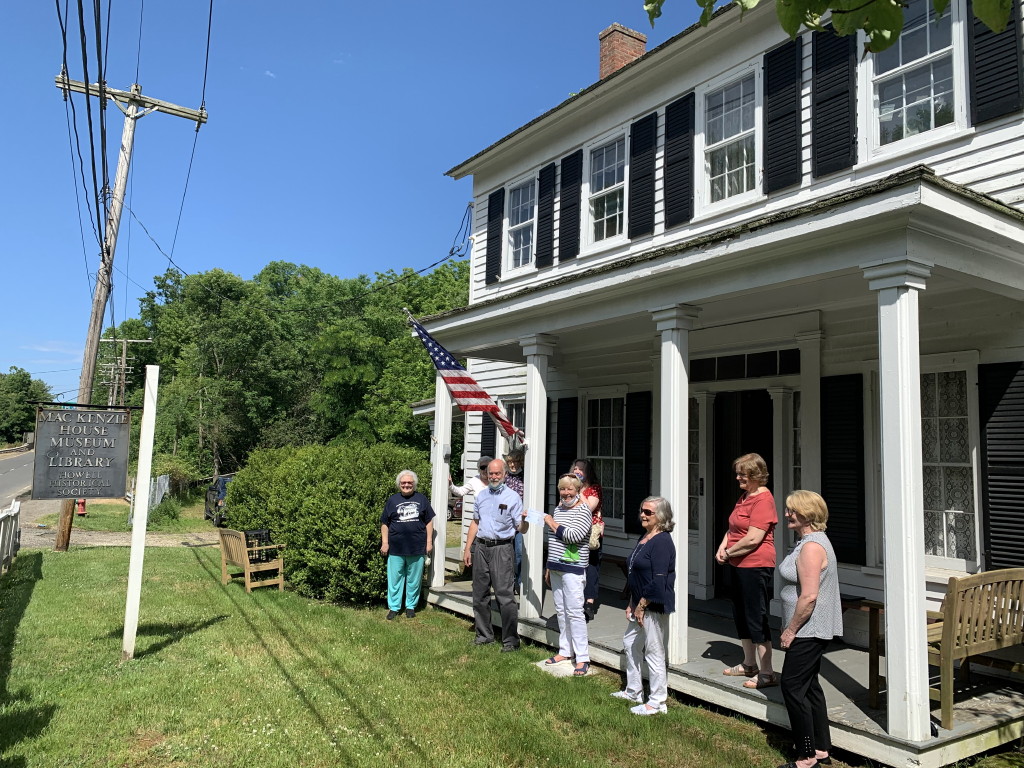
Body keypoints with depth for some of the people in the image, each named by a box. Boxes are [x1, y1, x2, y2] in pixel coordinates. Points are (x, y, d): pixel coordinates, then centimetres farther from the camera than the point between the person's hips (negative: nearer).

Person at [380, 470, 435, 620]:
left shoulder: (422, 499, 6)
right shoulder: (392, 500, 5)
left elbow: (429, 521, 9)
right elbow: (384, 523, 7)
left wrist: (429, 541, 3)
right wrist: (385, 543, 0)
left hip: (417, 548, 0)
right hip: (396, 548, 0)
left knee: (414, 580, 8)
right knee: (395, 579, 5)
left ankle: (411, 606, 21)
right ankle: (394, 607, 16)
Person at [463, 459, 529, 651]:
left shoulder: (512, 497, -4)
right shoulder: (481, 495, 13)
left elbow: (521, 529, -6)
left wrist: (525, 520, -28)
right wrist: (467, 549, 14)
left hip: (501, 549, -5)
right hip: (480, 547, 6)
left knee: (504, 595, -9)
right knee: (480, 594, 11)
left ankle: (511, 641, 0)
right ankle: (484, 635, 26)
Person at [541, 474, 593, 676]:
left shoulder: (583, 511, -10)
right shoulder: (557, 509, 14)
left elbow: (573, 536, -24)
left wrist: (552, 523, -12)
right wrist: (548, 568, 21)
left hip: (572, 569, -8)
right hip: (555, 567, 8)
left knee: (574, 612, -7)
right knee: (560, 611, 13)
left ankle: (582, 657, 0)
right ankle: (565, 651, 24)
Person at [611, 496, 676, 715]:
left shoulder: (662, 542, -19)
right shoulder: (644, 538, 12)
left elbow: (658, 580, -24)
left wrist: (641, 605, -19)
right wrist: (632, 603, 15)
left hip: (654, 606, -11)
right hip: (640, 603, 11)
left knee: (654, 652, 0)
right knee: (630, 643, 20)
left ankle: (657, 702, 13)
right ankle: (633, 691, 35)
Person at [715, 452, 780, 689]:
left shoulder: (763, 499, -17)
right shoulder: (745, 496, 13)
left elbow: (753, 539, -23)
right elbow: (733, 527, 18)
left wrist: (728, 553, -11)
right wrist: (723, 547, 0)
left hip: (756, 566, -10)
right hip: (740, 565, 10)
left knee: (757, 619, -3)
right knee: (741, 615, 18)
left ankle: (767, 673, 7)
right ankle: (749, 664, 31)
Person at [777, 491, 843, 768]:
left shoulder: (811, 547, -22)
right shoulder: (811, 541, 12)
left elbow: (809, 596, -26)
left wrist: (790, 630, -18)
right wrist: (792, 627, 21)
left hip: (808, 630, -10)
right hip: (813, 630, 10)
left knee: (793, 687, -3)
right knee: (809, 686, 16)